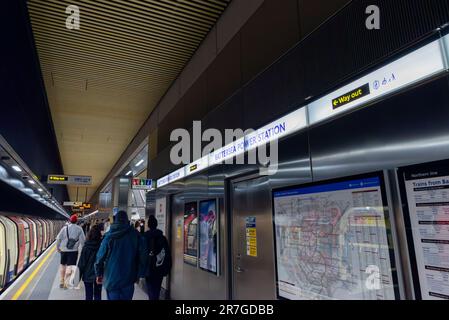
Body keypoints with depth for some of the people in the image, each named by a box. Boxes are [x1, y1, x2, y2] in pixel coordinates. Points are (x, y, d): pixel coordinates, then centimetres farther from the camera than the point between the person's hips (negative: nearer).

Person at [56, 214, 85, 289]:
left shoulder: (65, 228, -1)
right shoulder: (79, 229, -2)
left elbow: (58, 238, -1)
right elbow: (82, 240, -4)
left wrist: (57, 247, 12)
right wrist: (81, 249, 7)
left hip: (64, 249, 2)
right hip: (74, 250, -2)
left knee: (62, 265, 18)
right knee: (70, 266, -1)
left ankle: (61, 282, 25)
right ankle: (66, 282, -15)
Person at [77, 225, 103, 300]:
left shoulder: (86, 246, -12)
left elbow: (82, 262, -7)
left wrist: (79, 275, 5)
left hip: (88, 275, 0)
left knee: (89, 296, 10)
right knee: (97, 295, 13)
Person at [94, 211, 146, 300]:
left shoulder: (109, 236, -8)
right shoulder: (136, 235, -5)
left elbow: (100, 256, -6)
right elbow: (141, 256, -3)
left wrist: (99, 274, 7)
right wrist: (138, 274, 6)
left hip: (112, 278, -1)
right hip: (129, 279, 1)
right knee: (126, 297, 15)